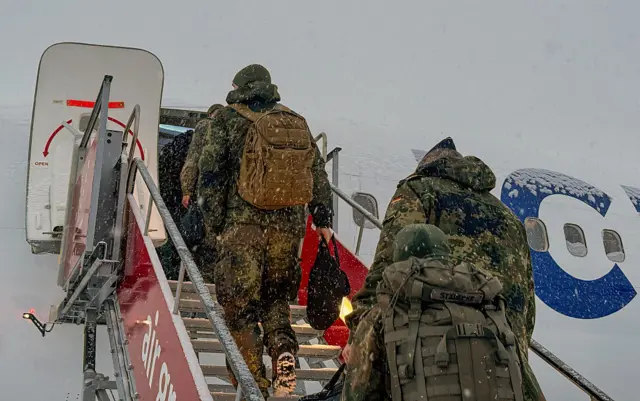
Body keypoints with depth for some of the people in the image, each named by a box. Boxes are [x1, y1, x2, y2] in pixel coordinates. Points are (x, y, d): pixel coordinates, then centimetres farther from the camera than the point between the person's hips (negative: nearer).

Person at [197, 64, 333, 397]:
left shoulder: (228, 120, 0)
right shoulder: (298, 123, 11)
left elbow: (210, 174, -4)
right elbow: (318, 174, 11)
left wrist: (213, 223, 1)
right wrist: (323, 221, 16)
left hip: (243, 225, -4)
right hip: (289, 226, 4)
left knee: (239, 304, 7)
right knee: (275, 297, 20)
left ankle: (253, 383, 8)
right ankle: (283, 349, -5)